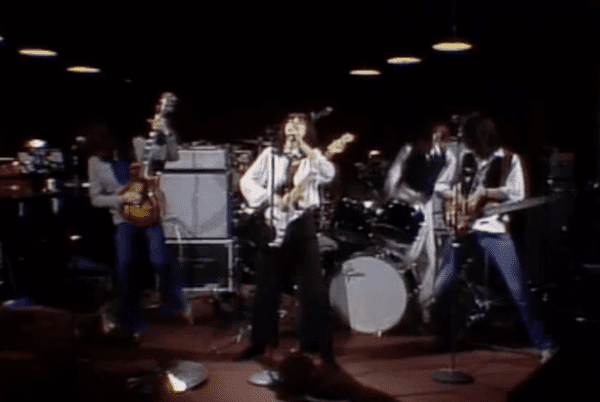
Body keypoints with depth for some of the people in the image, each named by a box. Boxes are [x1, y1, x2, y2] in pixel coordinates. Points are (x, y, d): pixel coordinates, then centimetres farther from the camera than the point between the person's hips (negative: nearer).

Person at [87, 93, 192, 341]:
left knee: (160, 259, -14)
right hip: (123, 218, 1)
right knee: (125, 270, -1)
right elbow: (96, 199, -2)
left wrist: (166, 133, -24)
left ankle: (178, 303, 13)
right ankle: (132, 323, 17)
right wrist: (122, 198, -17)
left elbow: (172, 156, -8)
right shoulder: (95, 162, -4)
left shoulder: (136, 145, -5)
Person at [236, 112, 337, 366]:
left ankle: (320, 346, 4)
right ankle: (260, 342, 22)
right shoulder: (270, 155, 10)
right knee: (266, 289, 8)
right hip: (273, 225, 2)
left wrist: (303, 146, -22)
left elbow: (328, 174, -16)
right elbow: (247, 181, 2)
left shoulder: (313, 157, 6)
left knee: (313, 290, -5)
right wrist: (271, 198, -12)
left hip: (302, 225, -2)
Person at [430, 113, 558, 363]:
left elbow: (517, 195, -9)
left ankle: (543, 344, 1)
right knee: (441, 286, 3)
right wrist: (455, 200, -1)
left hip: (494, 229, -4)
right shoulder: (465, 158, 8)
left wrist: (485, 193, -20)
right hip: (461, 227, 4)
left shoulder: (509, 159, -3)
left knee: (518, 289, -9)